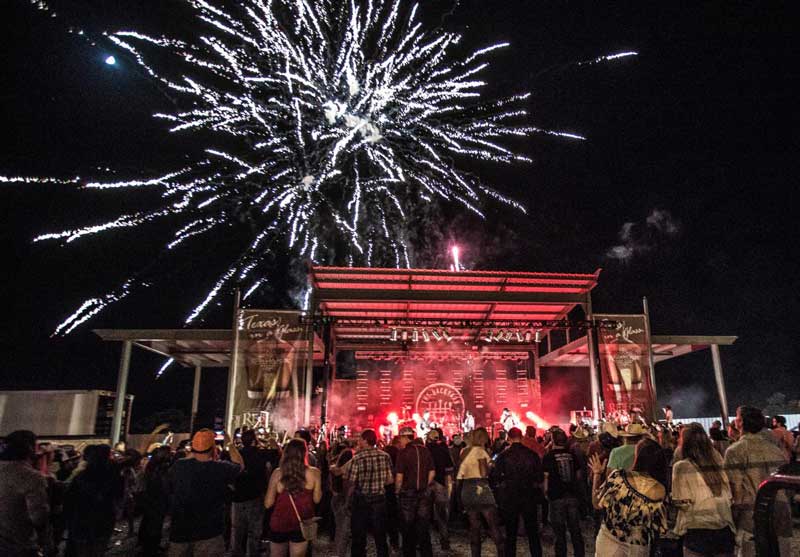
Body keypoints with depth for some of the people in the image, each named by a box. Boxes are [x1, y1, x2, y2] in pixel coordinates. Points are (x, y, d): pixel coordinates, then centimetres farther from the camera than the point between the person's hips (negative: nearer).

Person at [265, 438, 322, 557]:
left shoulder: (277, 473, -13)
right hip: (301, 524, -1)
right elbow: (317, 499, -4)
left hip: (279, 523, 1)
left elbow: (268, 504, -7)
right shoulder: (314, 472, -14)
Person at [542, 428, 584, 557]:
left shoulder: (549, 456, -10)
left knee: (560, 532, 6)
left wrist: (546, 492, 6)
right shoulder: (572, 454, 2)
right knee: (575, 530, 14)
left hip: (556, 496, -4)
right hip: (573, 495, 4)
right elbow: (579, 475, 10)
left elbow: (546, 477, -9)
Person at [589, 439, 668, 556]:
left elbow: (597, 503, -9)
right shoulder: (660, 490, -14)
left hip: (610, 542, -2)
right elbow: (659, 529, -5)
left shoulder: (618, 476, -21)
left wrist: (597, 474, 1)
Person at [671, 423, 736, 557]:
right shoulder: (717, 464, 7)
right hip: (725, 528, 5)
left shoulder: (681, 466, -8)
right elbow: (728, 498, 11)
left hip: (698, 531, -5)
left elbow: (683, 502, -9)